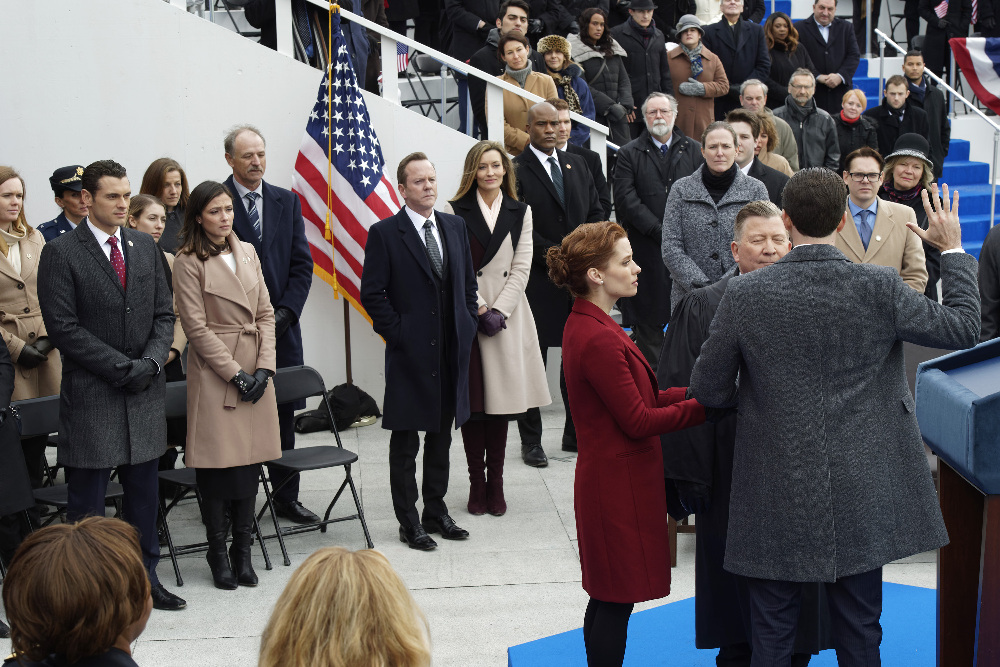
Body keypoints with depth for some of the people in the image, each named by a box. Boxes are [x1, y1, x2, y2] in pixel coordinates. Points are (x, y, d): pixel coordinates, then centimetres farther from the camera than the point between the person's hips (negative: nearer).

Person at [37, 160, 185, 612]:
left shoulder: (146, 247, 10)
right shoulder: (61, 253, -7)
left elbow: (164, 314, 12)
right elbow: (63, 326, -11)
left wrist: (151, 362, -6)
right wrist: (122, 367, -15)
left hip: (145, 391, 5)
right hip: (91, 393, -5)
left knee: (144, 491, 11)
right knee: (87, 498, 2)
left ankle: (144, 578, 22)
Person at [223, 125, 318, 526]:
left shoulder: (287, 202, 11)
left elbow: (302, 264, 8)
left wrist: (285, 312, -5)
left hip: (282, 327, 4)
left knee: (284, 414, 10)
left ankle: (286, 499, 20)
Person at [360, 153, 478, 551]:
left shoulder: (455, 227, 10)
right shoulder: (385, 233, -7)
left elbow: (468, 282, 16)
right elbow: (372, 293, -8)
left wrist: (469, 325, 6)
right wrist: (398, 333, -11)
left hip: (452, 351, 5)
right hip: (410, 353, -5)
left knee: (442, 435, 15)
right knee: (405, 441, 4)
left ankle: (436, 512, 26)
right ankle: (409, 522, 12)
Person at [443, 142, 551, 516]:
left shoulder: (520, 212, 10)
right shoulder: (455, 212, 2)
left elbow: (521, 268, 4)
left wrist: (498, 311, -7)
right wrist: (480, 310, -10)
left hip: (507, 318, 2)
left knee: (501, 402, 4)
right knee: (471, 404, 0)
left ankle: (496, 484, 11)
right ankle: (477, 483, 9)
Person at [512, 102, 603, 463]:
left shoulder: (576, 165, 14)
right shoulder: (516, 170, -5)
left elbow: (596, 212, 14)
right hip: (537, 280, -5)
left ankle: (576, 433, 21)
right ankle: (531, 441, 10)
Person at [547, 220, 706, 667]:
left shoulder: (584, 325, 9)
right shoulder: (599, 340, -23)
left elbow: (633, 400, 12)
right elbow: (638, 421, -20)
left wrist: (691, 391, 5)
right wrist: (704, 405, -15)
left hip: (605, 478, 10)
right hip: (620, 483, -10)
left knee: (608, 597, 18)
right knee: (617, 600, 0)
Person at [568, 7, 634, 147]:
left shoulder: (612, 49, 17)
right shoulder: (575, 51, -1)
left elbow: (624, 79, 15)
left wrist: (626, 103, -5)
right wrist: (609, 106, -15)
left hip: (617, 115, 5)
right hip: (591, 114, -5)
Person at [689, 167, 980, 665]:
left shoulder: (745, 296, -11)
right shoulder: (879, 288, -11)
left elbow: (707, 390, -3)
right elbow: (964, 327, 1)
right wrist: (953, 250, 14)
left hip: (776, 496, -1)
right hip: (862, 496, 1)